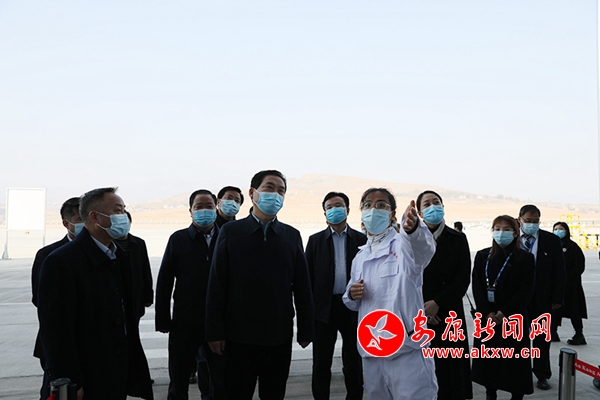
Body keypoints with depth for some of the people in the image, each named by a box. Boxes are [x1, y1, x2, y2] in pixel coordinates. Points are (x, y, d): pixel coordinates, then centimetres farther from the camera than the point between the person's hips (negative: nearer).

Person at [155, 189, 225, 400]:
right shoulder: (178, 239, 0)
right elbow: (164, 282, 1)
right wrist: (163, 320, -3)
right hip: (185, 322, 0)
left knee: (222, 381, 12)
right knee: (178, 381, 15)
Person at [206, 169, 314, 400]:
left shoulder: (292, 236, 4)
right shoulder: (231, 232, -2)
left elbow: (302, 287, 3)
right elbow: (217, 286, -4)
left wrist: (306, 329, 2)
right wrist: (215, 332, -7)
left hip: (280, 336, 2)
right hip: (239, 335, -1)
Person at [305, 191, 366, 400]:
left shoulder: (362, 240, 3)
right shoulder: (316, 240, 4)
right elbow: (308, 276, 3)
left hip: (354, 307, 0)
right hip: (325, 307, 0)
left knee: (354, 361, 9)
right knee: (321, 362, 7)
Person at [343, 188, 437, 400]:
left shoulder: (404, 245, -5)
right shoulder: (360, 258, 14)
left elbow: (423, 247, -31)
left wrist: (413, 228, -54)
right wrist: (352, 295, -2)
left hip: (407, 349, -6)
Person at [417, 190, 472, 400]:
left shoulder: (457, 239, 4)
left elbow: (463, 278, -4)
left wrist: (438, 303, -12)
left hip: (448, 314, 0)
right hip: (418, 316, 1)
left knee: (450, 370, 2)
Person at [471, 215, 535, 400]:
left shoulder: (525, 259, -2)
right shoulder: (482, 256, 6)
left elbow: (526, 291, -7)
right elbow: (477, 286, 0)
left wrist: (504, 313, -15)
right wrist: (487, 313, -12)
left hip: (514, 318, -2)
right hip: (487, 317, 3)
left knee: (515, 360, 1)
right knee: (487, 358, 7)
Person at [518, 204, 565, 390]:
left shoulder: (552, 240, -2)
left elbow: (559, 271, -1)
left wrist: (557, 298, -5)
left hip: (542, 297, 0)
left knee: (542, 337, 10)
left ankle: (542, 375, 22)